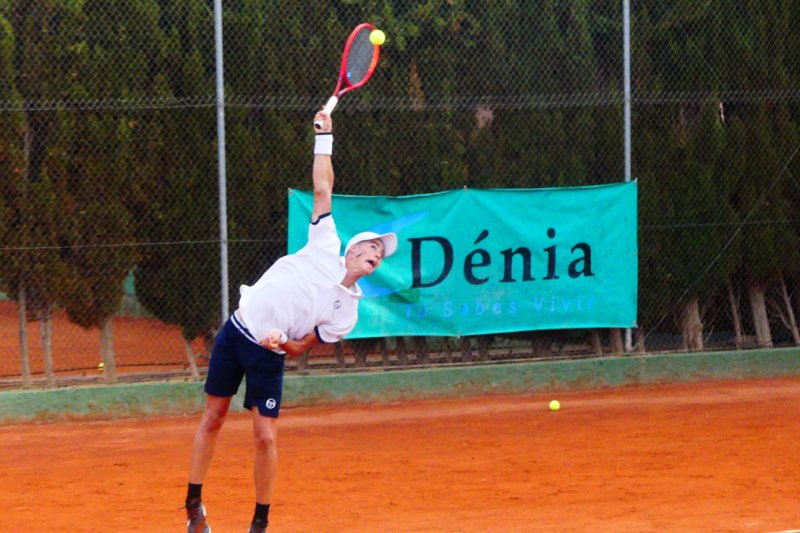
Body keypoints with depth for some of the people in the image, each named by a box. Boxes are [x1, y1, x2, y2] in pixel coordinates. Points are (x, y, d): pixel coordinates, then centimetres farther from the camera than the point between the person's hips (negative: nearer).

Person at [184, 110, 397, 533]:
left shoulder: (346, 312, -1)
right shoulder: (325, 249, 0)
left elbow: (302, 347, 0)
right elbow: (322, 190, 3)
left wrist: (281, 342, -22)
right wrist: (324, 139, 1)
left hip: (268, 355, -1)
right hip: (236, 331, 1)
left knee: (265, 437, -9)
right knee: (213, 417, 6)